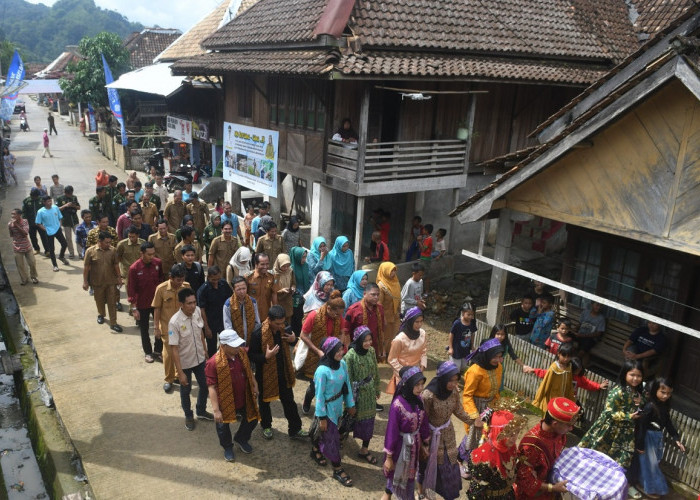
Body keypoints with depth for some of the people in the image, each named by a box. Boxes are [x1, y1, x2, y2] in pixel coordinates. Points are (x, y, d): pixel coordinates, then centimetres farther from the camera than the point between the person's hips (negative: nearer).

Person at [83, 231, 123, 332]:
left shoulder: (112, 251, -6)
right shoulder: (90, 251, -13)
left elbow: (116, 265, 5)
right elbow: (86, 267, -7)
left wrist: (118, 277, 8)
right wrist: (85, 281, -5)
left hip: (111, 281, 1)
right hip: (97, 282, -1)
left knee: (112, 302, 0)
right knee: (100, 301, 19)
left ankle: (113, 324, 6)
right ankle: (101, 315, 47)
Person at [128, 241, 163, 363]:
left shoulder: (158, 263, -9)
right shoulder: (134, 268, -19)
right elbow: (131, 289, -13)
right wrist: (134, 308, -11)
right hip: (142, 304, -3)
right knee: (144, 330, 12)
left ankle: (158, 350, 30)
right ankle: (148, 352, 31)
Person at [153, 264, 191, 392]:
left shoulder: (187, 286, -8)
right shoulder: (161, 289, -14)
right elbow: (157, 309, -6)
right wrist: (156, 327, -5)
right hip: (167, 327, -2)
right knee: (168, 354, 2)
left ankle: (179, 375, 32)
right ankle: (168, 379, 20)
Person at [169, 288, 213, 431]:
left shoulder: (197, 311, -14)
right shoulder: (174, 322, -29)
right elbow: (174, 349, -23)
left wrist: (205, 350, 13)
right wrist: (180, 372, -21)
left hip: (200, 359, 5)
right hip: (185, 363, -5)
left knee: (205, 386, 20)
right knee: (186, 390, 18)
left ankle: (201, 411, 47)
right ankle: (188, 416, 43)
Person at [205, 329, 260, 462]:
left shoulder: (242, 353, -11)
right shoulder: (213, 363, -29)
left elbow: (249, 370, 8)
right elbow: (212, 388, -25)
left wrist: (255, 385, 8)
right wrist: (215, 410, -24)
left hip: (244, 399, 5)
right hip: (225, 402, -5)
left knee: (252, 419, 20)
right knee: (223, 427, 18)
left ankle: (241, 439, 50)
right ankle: (227, 447, 49)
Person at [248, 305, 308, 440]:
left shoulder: (282, 328, -10)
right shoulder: (258, 334, -26)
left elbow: (289, 340, 10)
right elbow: (251, 355, -18)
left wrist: (294, 339, -14)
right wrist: (266, 357, -35)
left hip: (283, 373, 4)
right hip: (266, 374, -4)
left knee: (289, 401, 13)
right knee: (265, 401, 20)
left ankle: (295, 430, 28)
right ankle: (266, 426, 44)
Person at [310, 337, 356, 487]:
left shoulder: (342, 364, -9)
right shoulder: (323, 371, -28)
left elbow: (347, 384, 3)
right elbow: (320, 395, -20)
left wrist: (350, 404, 10)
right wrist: (321, 417, -14)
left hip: (338, 405, 7)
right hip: (327, 408, -7)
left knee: (327, 433, 25)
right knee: (332, 437, 6)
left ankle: (315, 450, 52)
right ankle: (337, 470, 23)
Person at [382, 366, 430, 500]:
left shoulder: (418, 399, -10)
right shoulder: (398, 405, -28)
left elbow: (424, 422, 3)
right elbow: (392, 431, -21)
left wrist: (425, 443, 13)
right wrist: (389, 456, -14)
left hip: (415, 443, 6)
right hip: (401, 445, -5)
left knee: (409, 473, 24)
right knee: (398, 473, 17)